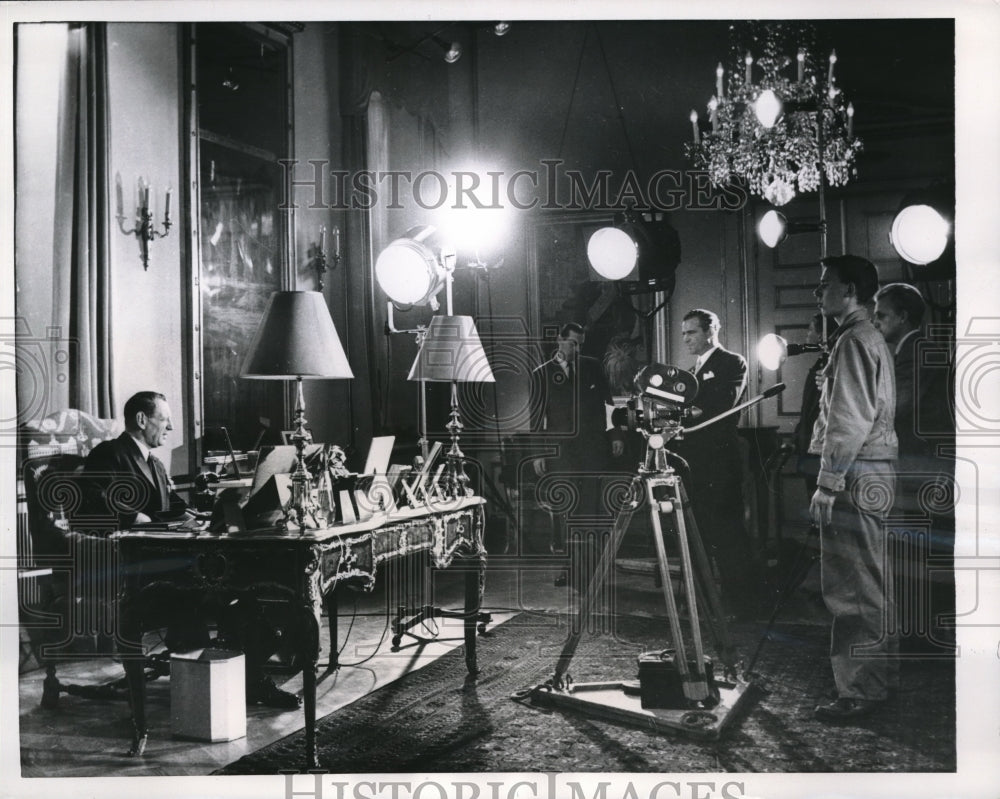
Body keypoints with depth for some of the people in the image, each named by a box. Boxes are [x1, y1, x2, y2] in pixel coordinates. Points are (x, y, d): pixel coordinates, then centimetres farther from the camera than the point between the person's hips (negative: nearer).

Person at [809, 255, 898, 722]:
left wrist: (826, 486, -19)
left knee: (851, 589, -6)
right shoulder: (872, 340, 19)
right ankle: (880, 679, 24)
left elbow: (849, 421, -19)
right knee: (870, 586, 15)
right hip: (872, 475, 11)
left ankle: (859, 692, -2)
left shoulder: (854, 342, -13)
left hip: (854, 478, -11)